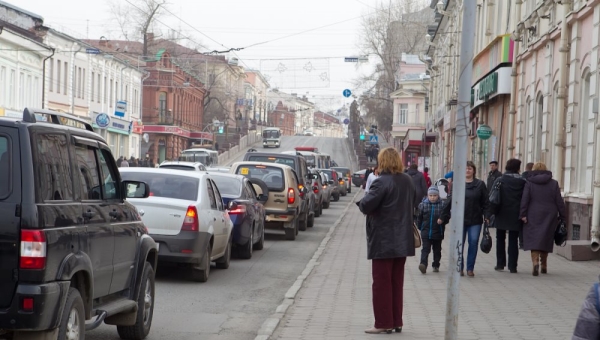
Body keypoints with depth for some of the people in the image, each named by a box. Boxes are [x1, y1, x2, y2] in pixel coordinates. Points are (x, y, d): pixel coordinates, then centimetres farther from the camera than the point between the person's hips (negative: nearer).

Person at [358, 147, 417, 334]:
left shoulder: (382, 182, -18)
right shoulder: (407, 181, 7)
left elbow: (366, 206, -23)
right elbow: (414, 204, 20)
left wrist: (361, 202, -3)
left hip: (383, 241, -7)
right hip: (402, 240, 7)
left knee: (382, 282, 0)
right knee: (397, 282, 13)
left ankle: (384, 323, 1)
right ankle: (397, 322, 17)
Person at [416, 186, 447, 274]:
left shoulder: (442, 205, -4)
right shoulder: (423, 205, -1)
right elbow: (419, 217, 7)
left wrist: (442, 220, -22)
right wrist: (420, 227, 6)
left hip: (438, 233, 1)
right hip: (426, 232, -1)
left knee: (437, 250, 12)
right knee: (425, 249, -8)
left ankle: (436, 265, 22)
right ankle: (423, 264, -18)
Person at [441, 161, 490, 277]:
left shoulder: (480, 185, 3)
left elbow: (485, 202, 3)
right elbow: (450, 201, 4)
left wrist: (487, 216, -6)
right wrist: (444, 216, 2)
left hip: (475, 220, 0)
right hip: (460, 219, 0)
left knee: (473, 243, 0)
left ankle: (470, 268, 11)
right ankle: (460, 268, 14)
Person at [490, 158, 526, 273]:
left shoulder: (500, 180, -3)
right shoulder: (523, 182, -3)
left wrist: (493, 210, 4)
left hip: (502, 215, 0)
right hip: (516, 216, 0)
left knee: (500, 239, 13)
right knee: (513, 240, 5)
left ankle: (500, 264, 14)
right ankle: (512, 265, 1)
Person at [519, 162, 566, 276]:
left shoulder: (529, 183, -1)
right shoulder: (553, 183, 4)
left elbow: (525, 199, -9)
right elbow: (559, 201, 3)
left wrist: (523, 214, -9)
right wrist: (562, 216, 8)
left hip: (533, 216, -2)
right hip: (549, 215, 2)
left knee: (534, 239, -4)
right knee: (546, 240, 13)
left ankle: (535, 262, -24)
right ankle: (544, 266, 20)